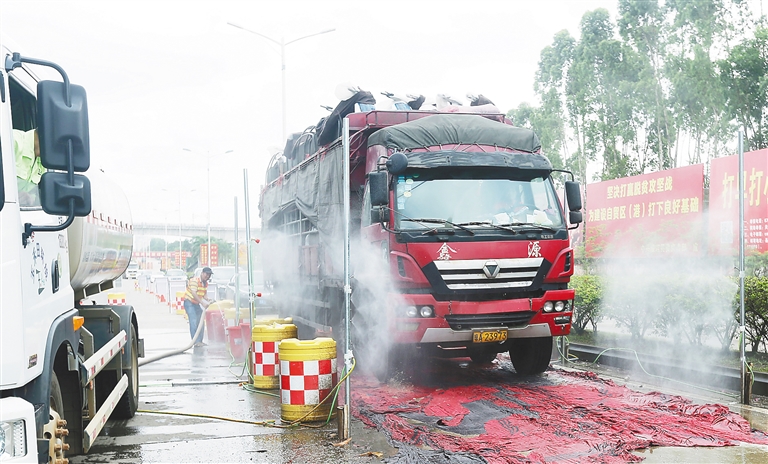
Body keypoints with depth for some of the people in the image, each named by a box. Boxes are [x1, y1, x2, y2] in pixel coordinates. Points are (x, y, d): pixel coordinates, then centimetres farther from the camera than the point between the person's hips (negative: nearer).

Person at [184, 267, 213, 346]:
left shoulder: (205, 284, 6)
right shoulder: (194, 281, -20)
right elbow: (194, 294, -29)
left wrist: (208, 302, -9)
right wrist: (202, 303, -34)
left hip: (196, 304, 9)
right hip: (189, 302, -9)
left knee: (201, 321, 6)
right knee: (193, 321, -17)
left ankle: (200, 341, 13)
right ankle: (196, 341, -19)